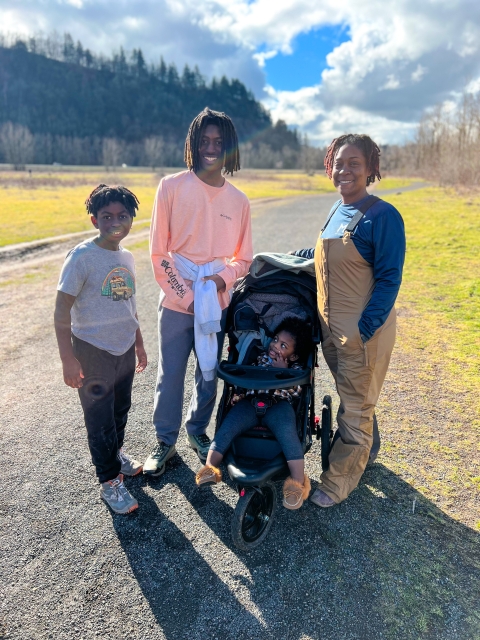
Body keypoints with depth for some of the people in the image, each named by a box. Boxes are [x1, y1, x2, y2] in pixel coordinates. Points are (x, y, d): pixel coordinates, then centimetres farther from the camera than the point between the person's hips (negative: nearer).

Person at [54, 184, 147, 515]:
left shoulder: (127, 257, 4)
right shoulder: (82, 256, -15)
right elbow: (62, 309, -15)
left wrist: (138, 342, 18)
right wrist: (68, 358, -18)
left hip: (124, 350, 6)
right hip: (93, 351, -6)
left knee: (121, 409, 21)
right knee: (100, 418, 8)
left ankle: (115, 453, 46)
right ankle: (110, 481, 25)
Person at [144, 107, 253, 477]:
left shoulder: (239, 201, 3)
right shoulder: (172, 186, -4)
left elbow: (243, 258, 9)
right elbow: (159, 252, -5)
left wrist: (223, 278, -12)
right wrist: (185, 295, -10)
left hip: (217, 304, 3)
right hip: (176, 304, -2)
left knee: (209, 375, 13)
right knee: (170, 376, 7)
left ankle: (197, 431, 38)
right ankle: (165, 442, 28)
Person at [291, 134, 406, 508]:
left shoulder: (383, 216, -15)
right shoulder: (337, 211, 7)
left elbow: (389, 278, -16)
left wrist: (365, 328, -20)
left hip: (364, 328, -7)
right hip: (331, 325, 7)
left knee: (355, 406, 7)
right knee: (353, 397, 22)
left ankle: (339, 483, 23)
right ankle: (368, 448, 46)